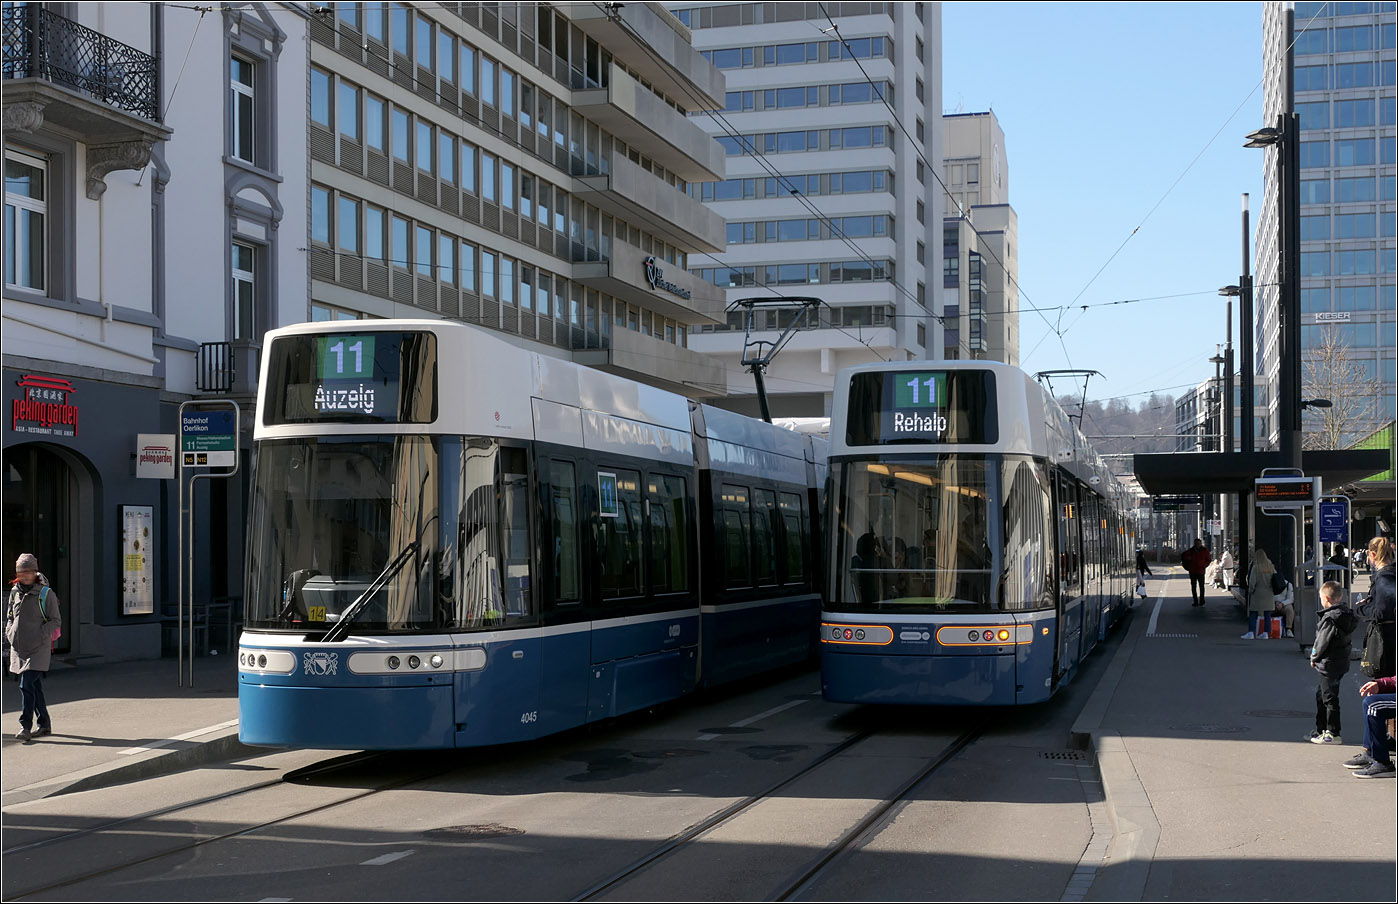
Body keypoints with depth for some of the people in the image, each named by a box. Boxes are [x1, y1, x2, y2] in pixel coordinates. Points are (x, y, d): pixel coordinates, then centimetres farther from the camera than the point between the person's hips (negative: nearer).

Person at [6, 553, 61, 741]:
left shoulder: (46, 594, -6)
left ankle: (25, 726, -11)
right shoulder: (15, 592, 10)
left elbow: (56, 620, -4)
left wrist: (40, 635, -15)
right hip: (18, 647, 6)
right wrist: (10, 632, 5)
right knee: (35, 686, 13)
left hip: (38, 648, -6)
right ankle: (44, 724, 22)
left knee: (27, 685, -15)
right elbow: (9, 617, 22)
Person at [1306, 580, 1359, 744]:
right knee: (1321, 695, 20)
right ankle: (1321, 730, 29)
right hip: (1341, 661, 10)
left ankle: (1333, 734, 5)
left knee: (1330, 698, -1)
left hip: (1329, 664, -10)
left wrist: (1314, 657, -1)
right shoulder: (1347, 614, 7)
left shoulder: (1330, 618, -21)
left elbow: (1322, 642, -19)